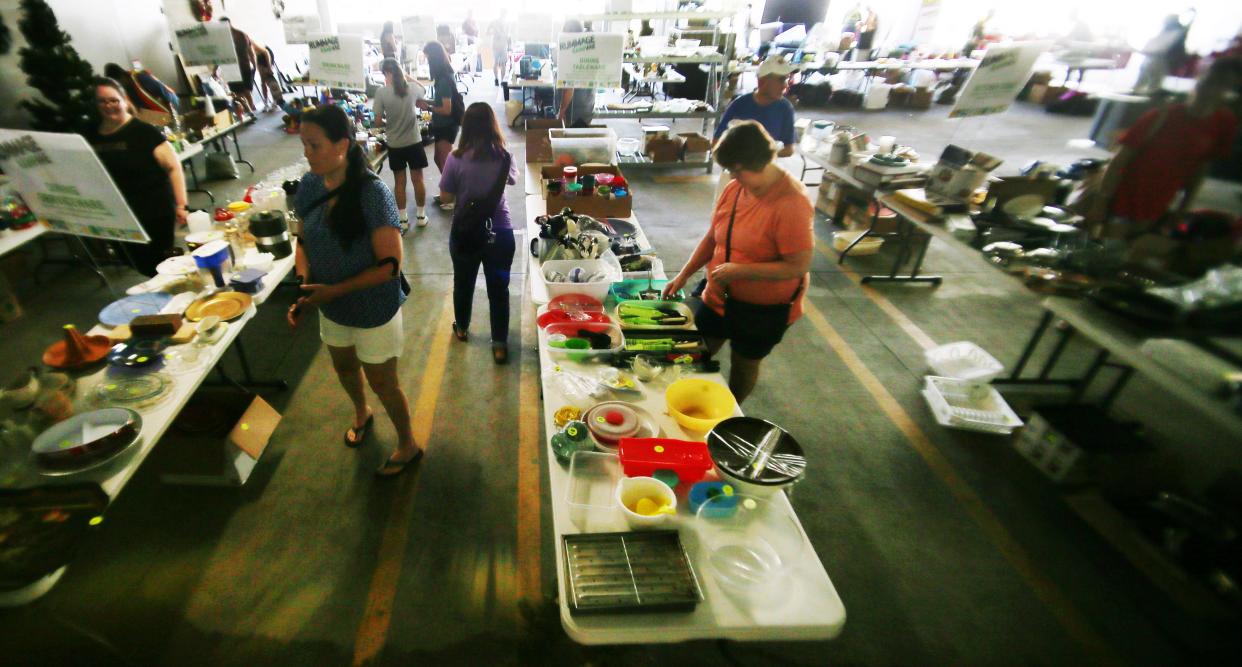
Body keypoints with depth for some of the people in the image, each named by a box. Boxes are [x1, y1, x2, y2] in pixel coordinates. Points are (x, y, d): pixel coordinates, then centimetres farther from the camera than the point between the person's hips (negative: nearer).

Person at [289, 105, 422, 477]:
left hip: (374, 309, -6)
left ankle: (408, 446, 35)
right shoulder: (310, 185, -7)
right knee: (344, 367, 28)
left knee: (382, 382, 10)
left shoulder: (372, 194, -26)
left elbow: (390, 265, -25)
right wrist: (303, 285, -12)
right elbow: (304, 241, 5)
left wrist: (333, 290, -26)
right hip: (332, 307, 7)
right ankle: (361, 413, 59)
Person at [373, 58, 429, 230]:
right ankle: (421, 216, 19)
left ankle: (403, 219, 16)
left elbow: (378, 122, -9)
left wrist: (388, 123, 11)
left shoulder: (381, 92, -12)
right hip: (414, 141, 1)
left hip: (395, 145, -1)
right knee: (418, 180, 10)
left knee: (400, 182, 9)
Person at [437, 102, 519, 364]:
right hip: (500, 233, 0)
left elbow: (445, 197, -4)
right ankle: (499, 344, 18)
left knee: (463, 284, 22)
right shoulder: (505, 158, -10)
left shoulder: (456, 159, -14)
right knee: (499, 289, 11)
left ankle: (461, 328, 44)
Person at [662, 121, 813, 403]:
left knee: (744, 364, 16)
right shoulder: (734, 188, -5)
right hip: (719, 296, 6)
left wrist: (739, 270, -28)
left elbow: (798, 266, -25)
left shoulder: (792, 203, -25)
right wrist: (683, 275, 0)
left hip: (765, 308, -6)